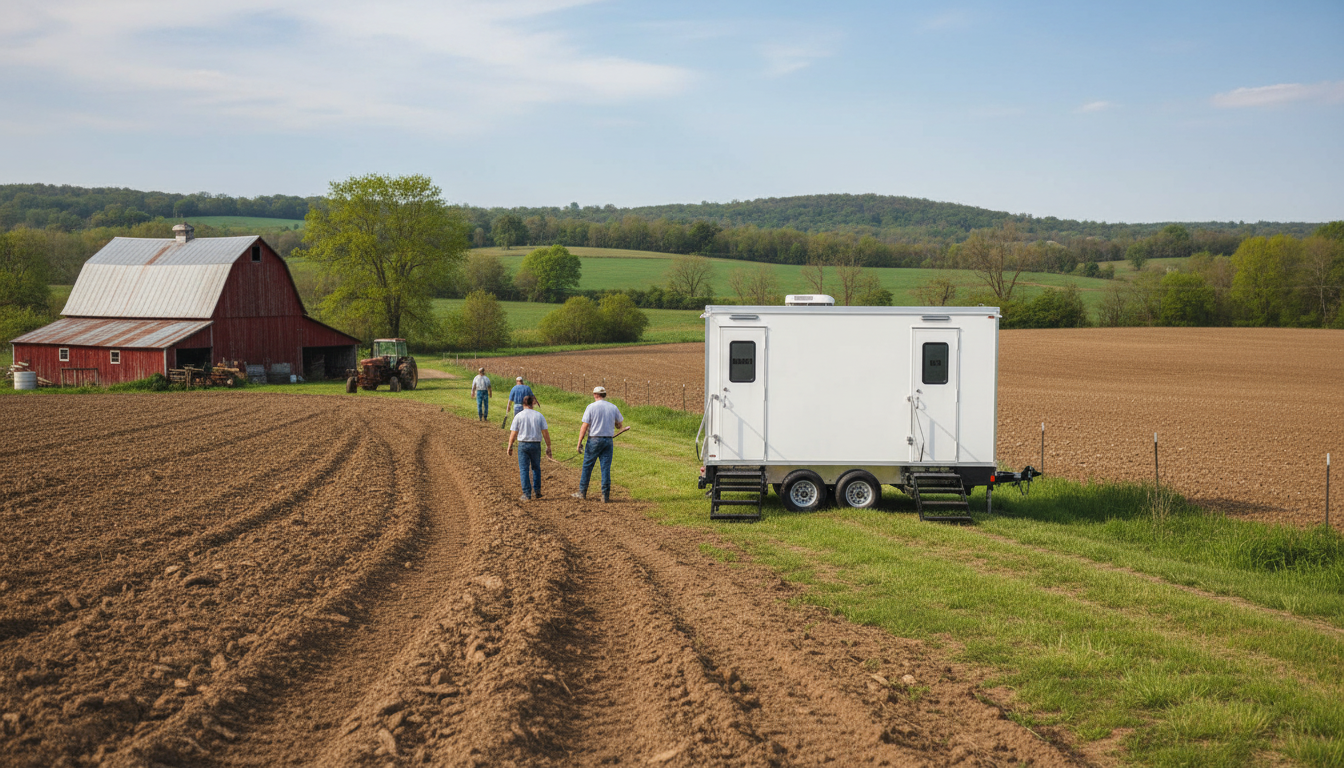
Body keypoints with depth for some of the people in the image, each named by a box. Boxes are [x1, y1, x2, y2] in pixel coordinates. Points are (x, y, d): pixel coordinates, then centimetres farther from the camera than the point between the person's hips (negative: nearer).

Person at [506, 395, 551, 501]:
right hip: (536, 444, 2)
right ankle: (537, 491, 20)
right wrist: (548, 447, 7)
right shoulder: (539, 415, 0)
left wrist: (510, 447, 7)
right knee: (536, 468, 18)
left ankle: (527, 494, 0)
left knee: (523, 469, 3)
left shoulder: (519, 416, -4)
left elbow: (513, 433, -4)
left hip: (523, 444, -2)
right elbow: (545, 433, -1)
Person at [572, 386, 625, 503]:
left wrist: (579, 442, -7)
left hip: (594, 440, -3)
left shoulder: (591, 407, -6)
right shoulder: (613, 408, 4)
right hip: (608, 440, 3)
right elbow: (620, 425, 12)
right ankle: (605, 496, 2)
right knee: (606, 468, 4)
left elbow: (584, 426, -9)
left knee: (587, 467, 9)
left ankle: (582, 493, 15)